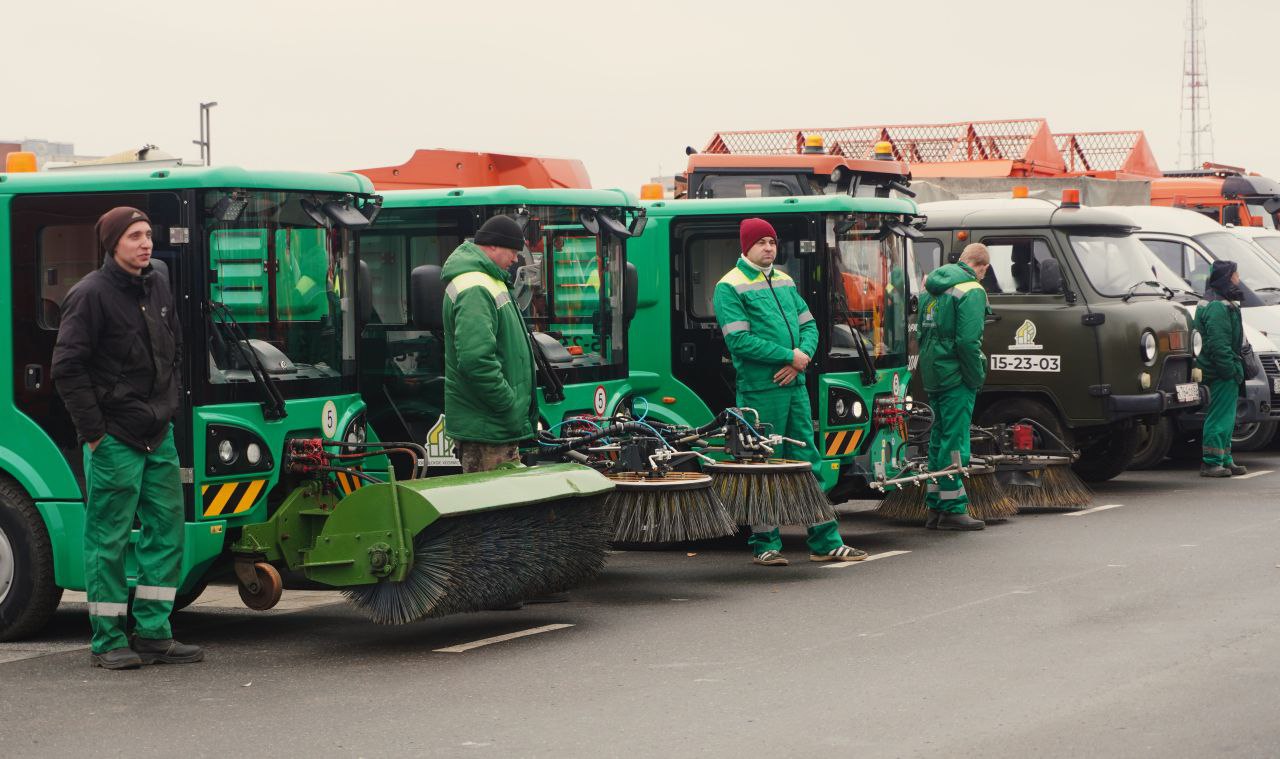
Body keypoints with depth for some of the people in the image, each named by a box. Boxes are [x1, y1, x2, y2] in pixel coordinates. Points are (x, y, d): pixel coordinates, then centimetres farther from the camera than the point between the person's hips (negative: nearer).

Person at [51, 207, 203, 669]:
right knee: (109, 539, -1)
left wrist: (169, 405, 14)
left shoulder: (158, 287, 11)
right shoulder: (91, 294, -11)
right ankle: (108, 641, 6)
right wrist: (93, 431, -14)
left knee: (167, 531, 7)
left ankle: (154, 633, 14)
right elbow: (67, 368, -12)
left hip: (159, 436, 7)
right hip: (114, 440, -7)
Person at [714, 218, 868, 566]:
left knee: (807, 460, 9)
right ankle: (765, 544, 8)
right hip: (759, 390, -7)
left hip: (795, 384, 7)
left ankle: (825, 542, 13)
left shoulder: (784, 282, 17)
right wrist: (789, 356, -15)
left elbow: (808, 325, 16)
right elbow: (739, 341, -14)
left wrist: (802, 356, -6)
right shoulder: (731, 287, -6)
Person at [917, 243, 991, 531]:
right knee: (955, 439, -5)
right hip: (955, 375, -8)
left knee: (940, 436, 15)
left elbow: (921, 331, 18)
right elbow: (968, 340, -21)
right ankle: (953, 509, -4)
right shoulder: (971, 291, -12)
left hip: (932, 374, 8)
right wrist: (977, 377, -11)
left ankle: (935, 507, 19)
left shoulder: (933, 288, 15)